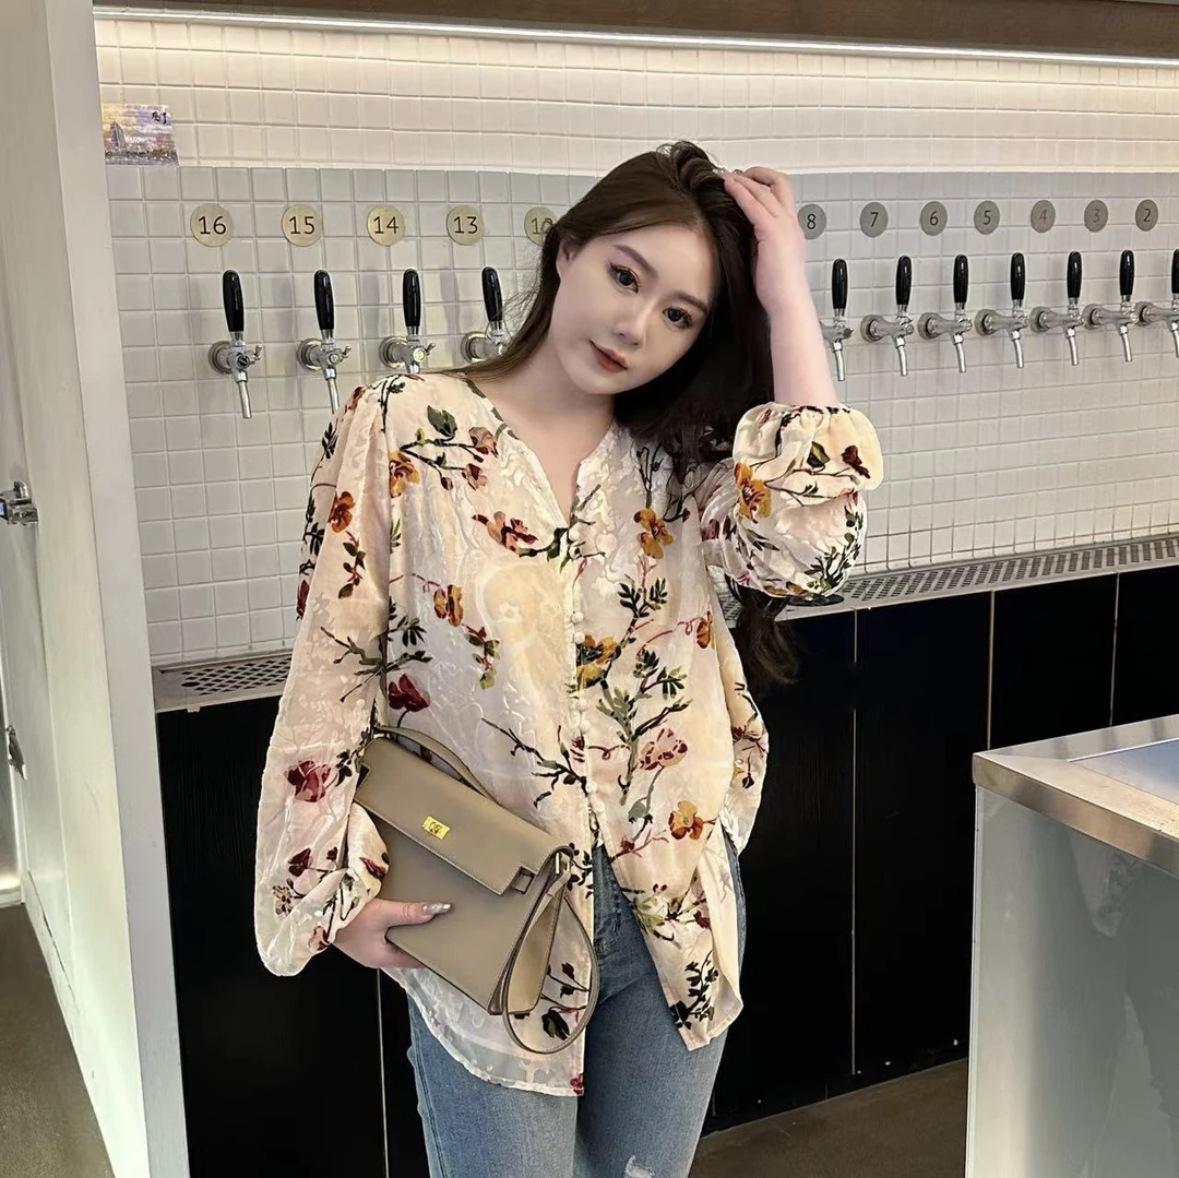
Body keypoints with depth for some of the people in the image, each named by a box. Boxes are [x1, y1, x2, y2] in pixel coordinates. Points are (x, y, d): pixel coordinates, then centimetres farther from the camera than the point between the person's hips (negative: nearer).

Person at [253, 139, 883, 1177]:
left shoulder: (680, 463, 1)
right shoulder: (402, 428, -7)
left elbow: (810, 544, -19)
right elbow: (336, 661, -5)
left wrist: (786, 293, -14)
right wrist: (340, 887, -10)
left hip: (676, 914, 4)